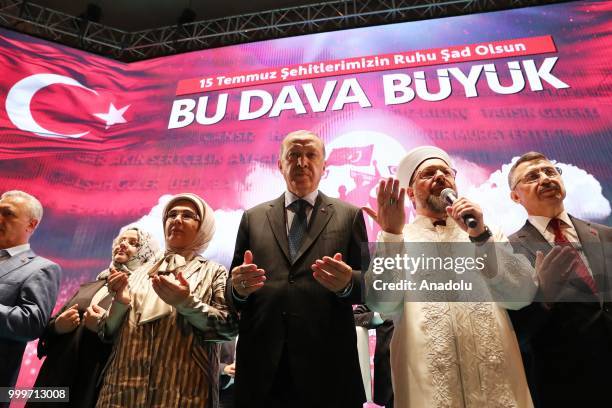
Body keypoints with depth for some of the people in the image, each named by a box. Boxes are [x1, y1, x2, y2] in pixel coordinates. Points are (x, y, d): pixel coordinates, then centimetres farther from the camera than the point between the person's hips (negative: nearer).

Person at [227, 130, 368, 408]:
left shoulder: (349, 215, 4)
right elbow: (233, 289, 7)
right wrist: (239, 287, -15)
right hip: (262, 364, 2)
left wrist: (347, 282, -21)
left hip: (327, 366, -1)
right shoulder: (253, 217, 9)